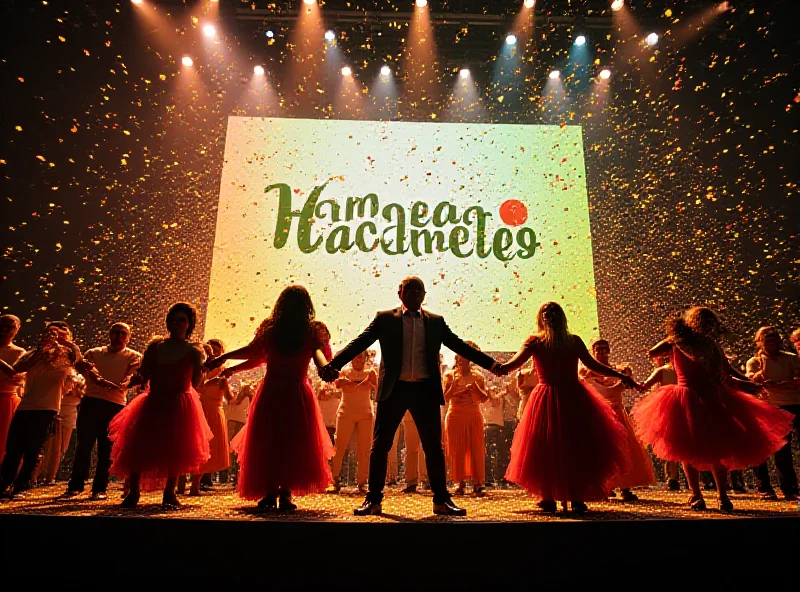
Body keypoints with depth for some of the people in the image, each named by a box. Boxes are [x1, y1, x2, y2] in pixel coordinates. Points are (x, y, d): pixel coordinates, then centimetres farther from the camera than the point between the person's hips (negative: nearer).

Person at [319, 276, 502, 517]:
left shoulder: (436, 322, 10)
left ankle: (441, 500, 22)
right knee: (380, 445, 4)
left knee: (434, 446, 7)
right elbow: (359, 343, -4)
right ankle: (373, 499, 19)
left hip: (426, 390, 2)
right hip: (394, 389, -1)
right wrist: (333, 364, -18)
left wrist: (491, 363, 1)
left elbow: (459, 345, 9)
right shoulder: (385, 318, 4)